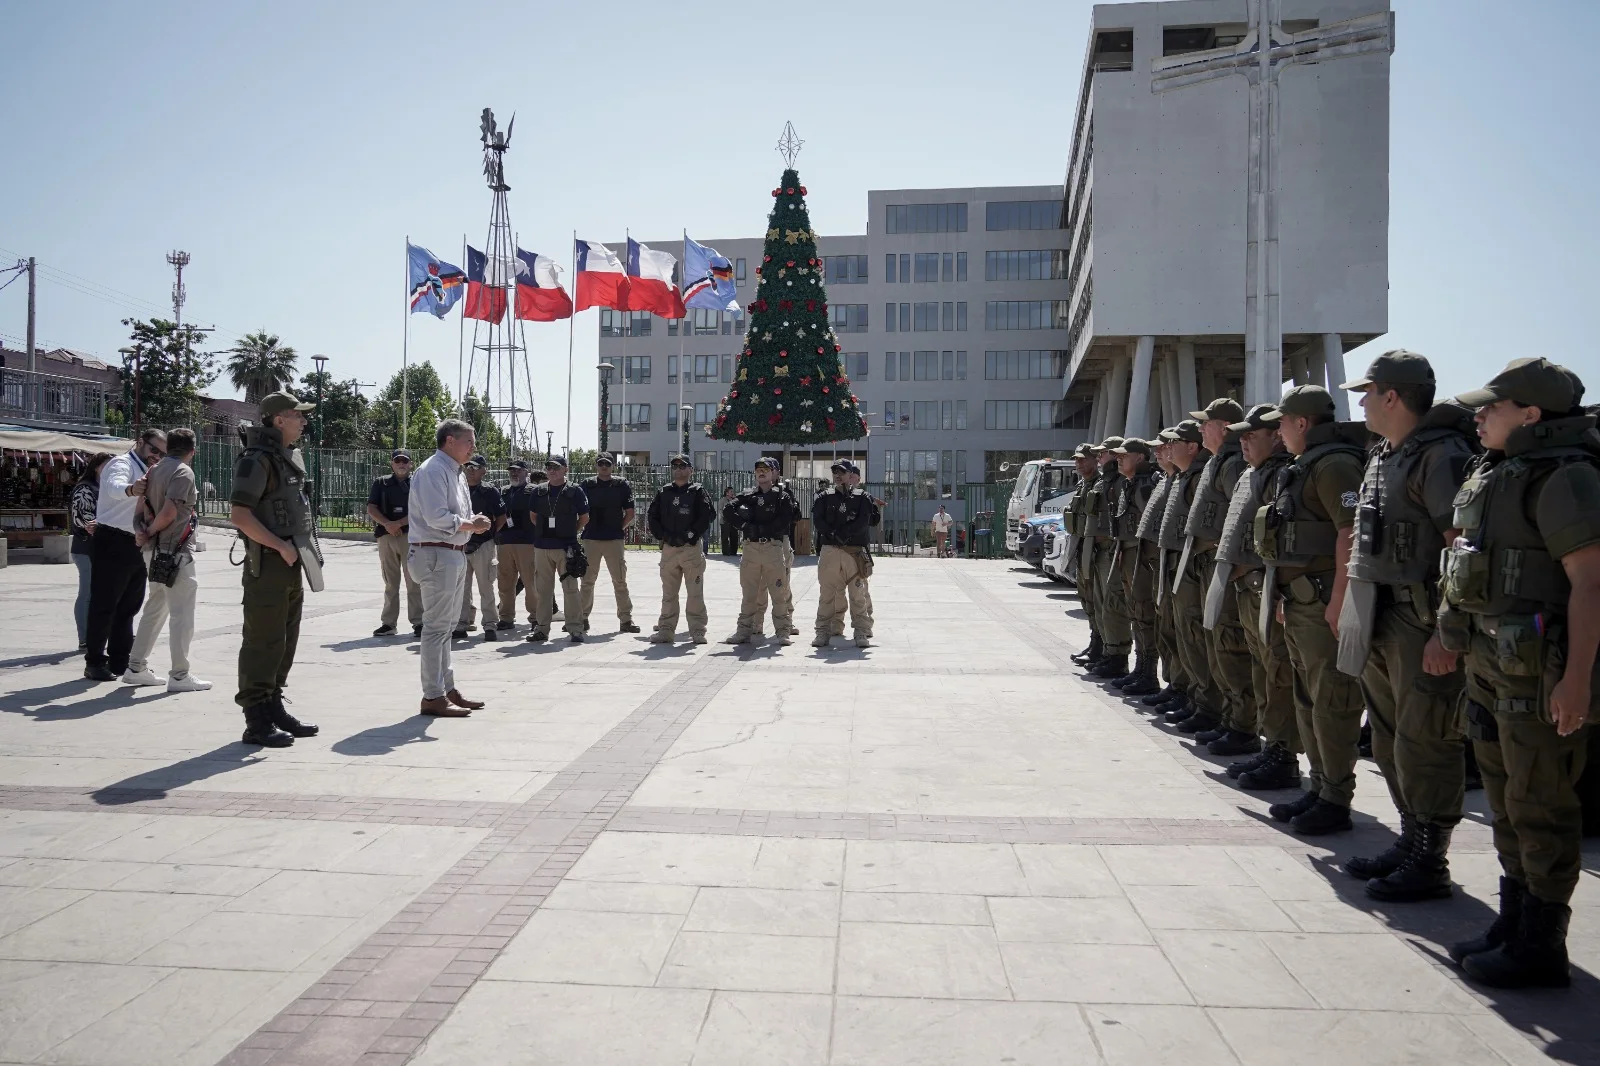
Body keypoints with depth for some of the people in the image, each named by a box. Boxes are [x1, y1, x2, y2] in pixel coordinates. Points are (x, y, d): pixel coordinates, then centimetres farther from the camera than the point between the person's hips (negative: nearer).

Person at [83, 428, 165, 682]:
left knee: (128, 606, 13)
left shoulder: (145, 471, 20)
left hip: (135, 545, 9)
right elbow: (114, 485, -33)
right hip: (113, 544, -9)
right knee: (104, 605, -4)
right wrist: (130, 489, -54)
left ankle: (120, 661, 21)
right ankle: (95, 663, 2)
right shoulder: (122, 463, -9)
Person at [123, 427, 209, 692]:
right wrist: (149, 533, -6)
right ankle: (179, 676, -2)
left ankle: (136, 668, 25)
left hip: (154, 551, 9)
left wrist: (143, 532, -1)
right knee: (181, 614, -4)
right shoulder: (183, 472, -13)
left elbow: (142, 505, 9)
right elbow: (169, 512, -20)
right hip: (175, 551, -9)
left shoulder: (154, 470, 13)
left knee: (155, 609, 19)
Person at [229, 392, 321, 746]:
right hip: (267, 564, -9)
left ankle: (274, 709, 25)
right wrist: (281, 546, -20)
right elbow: (239, 515, -21)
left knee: (286, 641, 15)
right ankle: (257, 722, 3)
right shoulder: (258, 459, -14)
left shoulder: (291, 457, 15)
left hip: (290, 563, 9)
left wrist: (303, 549, 13)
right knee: (263, 643, -4)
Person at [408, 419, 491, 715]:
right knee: (437, 627, -7)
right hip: (437, 554, -11)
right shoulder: (433, 470, -13)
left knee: (446, 626, 16)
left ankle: (447, 689, 25)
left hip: (454, 554, 11)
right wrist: (470, 525, -13)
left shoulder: (457, 473, 18)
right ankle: (433, 696, -1)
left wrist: (474, 522, 3)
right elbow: (436, 517, -22)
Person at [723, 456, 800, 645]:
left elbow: (784, 522, -8)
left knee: (780, 594, -2)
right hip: (750, 548, 3)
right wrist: (745, 526, -10)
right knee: (749, 594, 7)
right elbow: (728, 511, 1)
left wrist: (761, 529, -11)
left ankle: (783, 632, 4)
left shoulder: (782, 497, 5)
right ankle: (744, 631, 12)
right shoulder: (746, 496, 13)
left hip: (773, 547, -3)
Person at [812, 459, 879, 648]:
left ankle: (861, 632, 5)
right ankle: (823, 630, 6)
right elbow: (817, 520, -1)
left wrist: (842, 533, -14)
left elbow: (863, 522, -6)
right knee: (827, 593, 1)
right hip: (829, 551, 1)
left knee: (858, 593, 0)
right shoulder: (824, 497, 12)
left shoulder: (862, 497, 7)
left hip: (856, 551, -1)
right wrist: (833, 535, -15)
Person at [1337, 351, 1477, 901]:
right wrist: (1353, 609, 17)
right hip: (1380, 618, 10)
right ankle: (1410, 841, 29)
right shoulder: (1383, 458, 15)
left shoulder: (1441, 455, -14)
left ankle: (1430, 863, 9)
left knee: (1423, 744, -2)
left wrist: (1446, 631, -23)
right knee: (1389, 738, 16)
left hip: (1421, 621, -9)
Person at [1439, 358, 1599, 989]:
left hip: (1540, 667, -9)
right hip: (1488, 659, 10)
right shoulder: (1491, 472, 12)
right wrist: (1458, 643, 19)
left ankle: (1541, 949, 13)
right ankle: (1513, 924, 32)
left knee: (1540, 806, 1)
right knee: (1504, 799, 18)